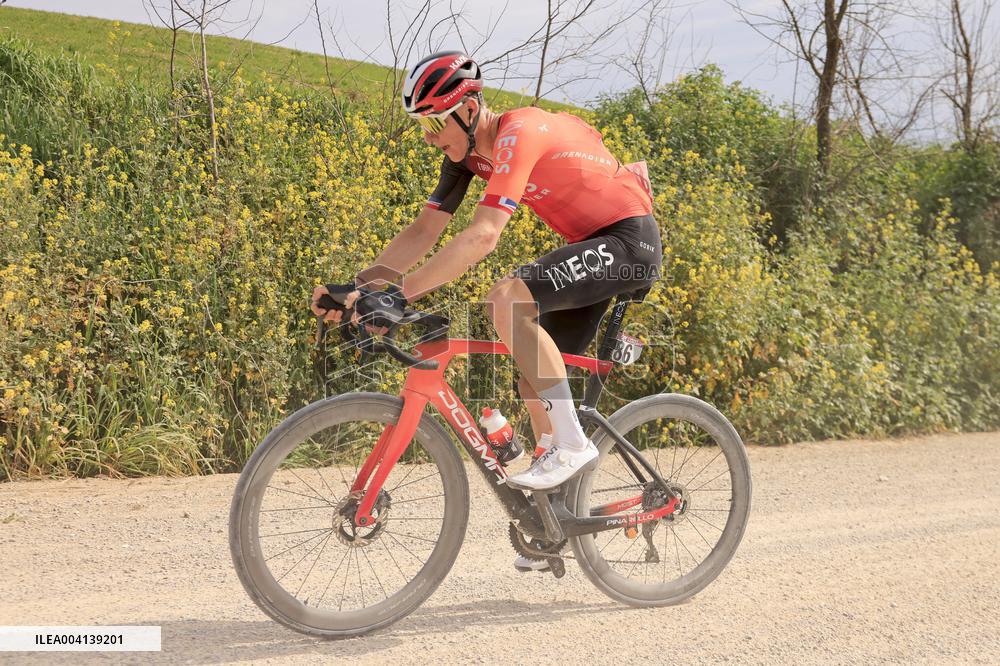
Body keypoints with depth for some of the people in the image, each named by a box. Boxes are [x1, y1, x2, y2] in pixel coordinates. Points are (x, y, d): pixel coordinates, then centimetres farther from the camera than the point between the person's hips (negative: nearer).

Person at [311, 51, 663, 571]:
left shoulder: (519, 133, -25)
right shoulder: (468, 153, 3)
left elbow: (482, 237, -35)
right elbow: (423, 232, 3)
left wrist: (401, 291, -39)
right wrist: (358, 285, -10)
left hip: (629, 240, -10)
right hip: (590, 245, 10)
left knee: (507, 300, -29)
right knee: (535, 380, 7)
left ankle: (572, 444, -19)